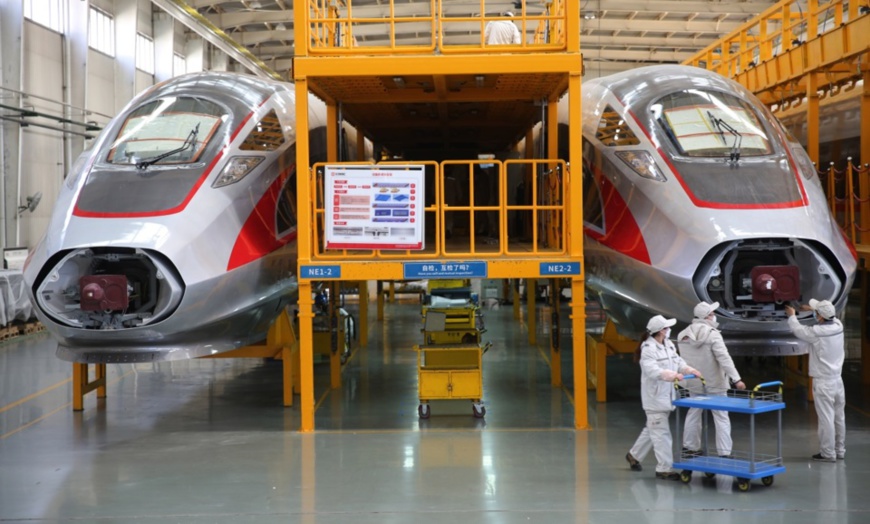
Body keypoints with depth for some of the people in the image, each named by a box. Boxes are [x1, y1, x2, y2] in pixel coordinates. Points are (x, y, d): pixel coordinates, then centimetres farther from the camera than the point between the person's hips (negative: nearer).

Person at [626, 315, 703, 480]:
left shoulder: (668, 345, 11)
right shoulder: (648, 349, -17)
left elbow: (677, 361, 11)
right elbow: (653, 370, -28)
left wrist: (690, 370, -7)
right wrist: (672, 375, -40)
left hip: (666, 396, 9)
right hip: (654, 397, -9)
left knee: (652, 429, 19)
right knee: (661, 432, -6)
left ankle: (634, 455, 36)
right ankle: (664, 469, -1)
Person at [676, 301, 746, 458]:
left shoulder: (684, 335, 2)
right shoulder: (712, 334, -18)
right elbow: (724, 358, -25)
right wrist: (736, 379, -28)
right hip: (714, 383, -6)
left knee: (694, 413, 19)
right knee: (721, 418, 0)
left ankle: (689, 447, 27)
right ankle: (724, 452, -1)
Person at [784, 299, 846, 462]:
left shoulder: (817, 332, -19)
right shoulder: (838, 326, -2)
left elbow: (798, 329, -1)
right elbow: (831, 316, 23)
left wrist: (792, 315, 18)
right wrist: (812, 309, 31)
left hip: (823, 382, -7)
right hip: (837, 379, 7)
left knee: (826, 418, -3)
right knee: (839, 416, 13)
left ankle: (828, 453, 1)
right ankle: (840, 450, 22)